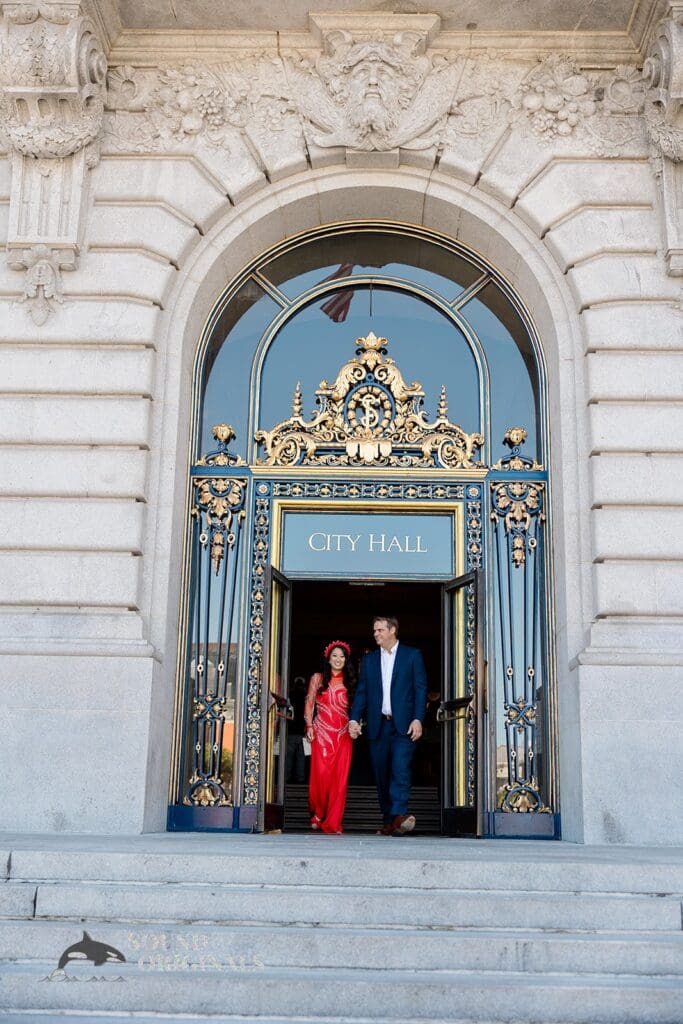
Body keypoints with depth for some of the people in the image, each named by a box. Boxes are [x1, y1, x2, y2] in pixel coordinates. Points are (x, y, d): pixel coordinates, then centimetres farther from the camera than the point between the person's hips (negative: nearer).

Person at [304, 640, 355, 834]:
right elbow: (309, 703, 5)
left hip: (343, 735, 2)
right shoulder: (318, 678, 8)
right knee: (321, 775, -9)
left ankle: (332, 823, 1)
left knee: (340, 778, -4)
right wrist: (309, 726, -4)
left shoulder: (348, 682, 13)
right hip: (322, 733, -2)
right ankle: (317, 816, 13)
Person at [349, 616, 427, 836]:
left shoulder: (412, 655, 6)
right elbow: (361, 692, 13)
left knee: (400, 770, -18)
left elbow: (420, 689, 1)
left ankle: (399, 816, -26)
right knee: (382, 776, 4)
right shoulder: (369, 660, 16)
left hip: (403, 726, -4)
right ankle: (388, 822, 11)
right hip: (378, 726, 4)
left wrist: (417, 719, -9)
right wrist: (354, 718, -1)